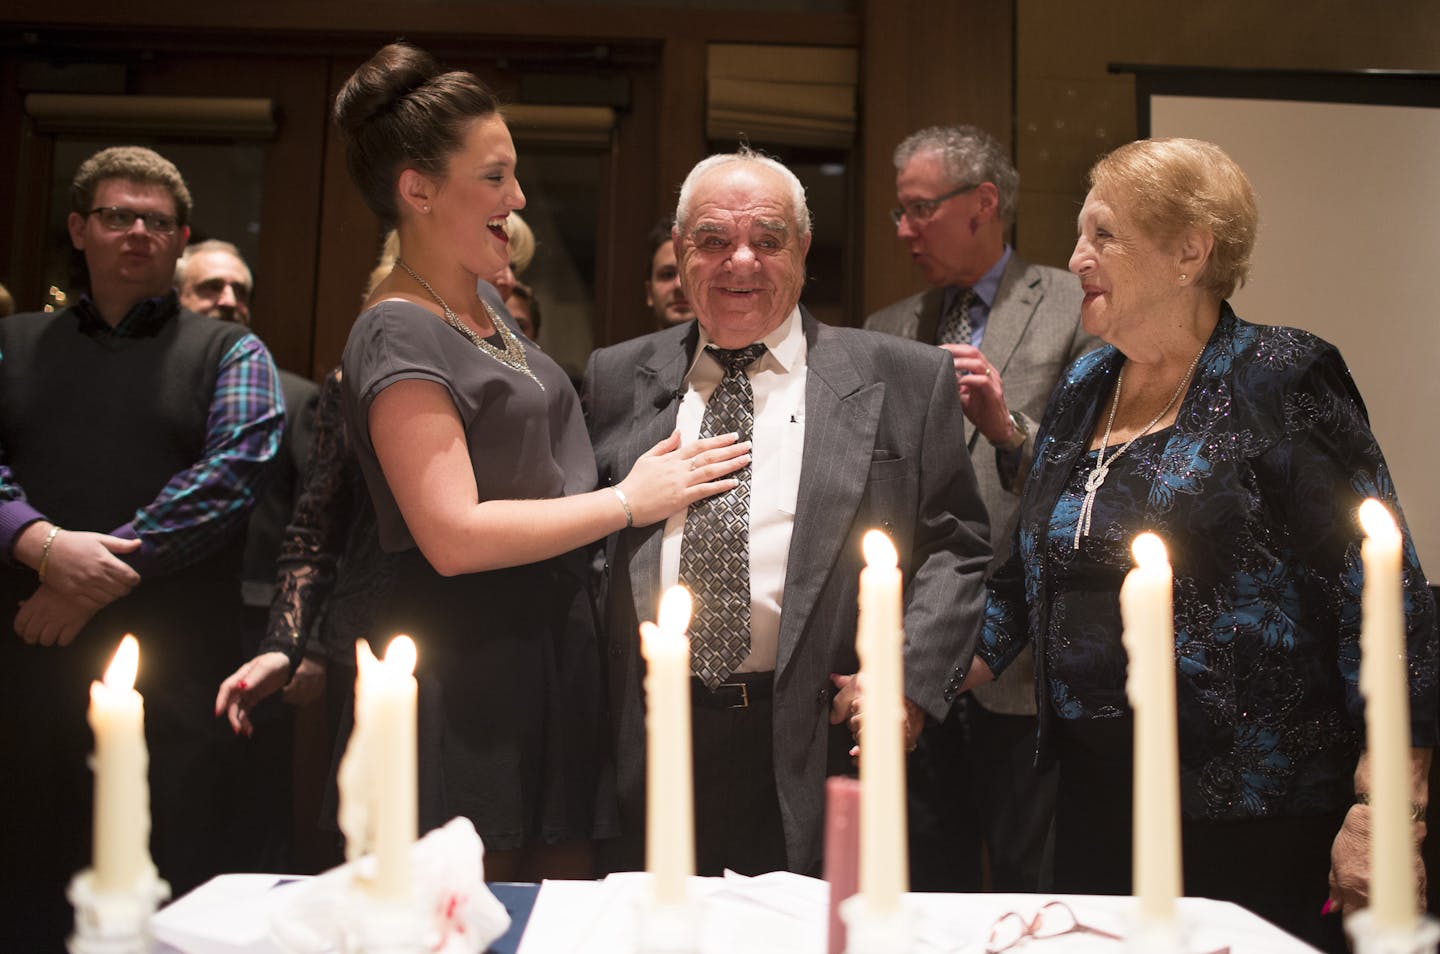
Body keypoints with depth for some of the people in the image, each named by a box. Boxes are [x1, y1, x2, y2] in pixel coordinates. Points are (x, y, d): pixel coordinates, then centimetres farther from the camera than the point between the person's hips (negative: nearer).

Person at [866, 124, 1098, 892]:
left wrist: (1010, 429, -24)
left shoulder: (1077, 310, -2)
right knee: (929, 888, 16)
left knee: (1029, 887, 5)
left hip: (1017, 657, -4)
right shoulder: (887, 331, 14)